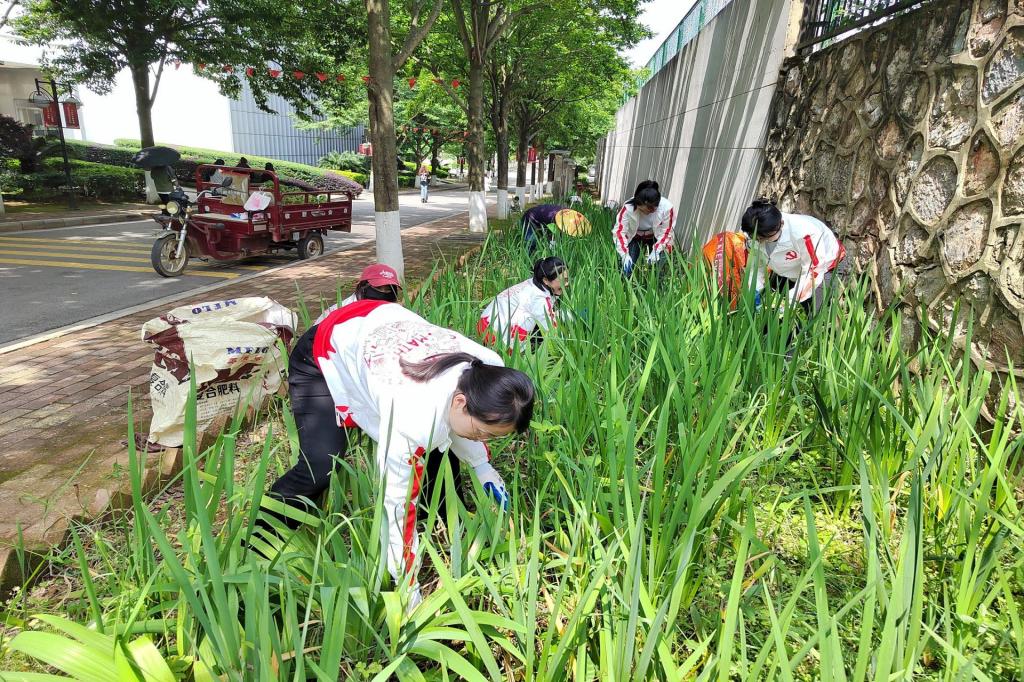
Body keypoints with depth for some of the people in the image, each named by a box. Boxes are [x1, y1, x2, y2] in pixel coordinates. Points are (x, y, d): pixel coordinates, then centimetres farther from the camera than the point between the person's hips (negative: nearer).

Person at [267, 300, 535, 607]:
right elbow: (399, 506, -31)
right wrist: (410, 594, -19)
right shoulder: (415, 419, -43)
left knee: (440, 447, 2)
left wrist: (482, 465, 2)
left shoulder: (490, 371, -23)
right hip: (326, 355, -6)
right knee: (320, 467, -21)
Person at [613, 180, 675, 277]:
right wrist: (625, 254, -45)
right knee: (627, 268, -17)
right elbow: (619, 231, -32)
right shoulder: (628, 207, -34)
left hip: (656, 238, 0)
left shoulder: (667, 208, -32)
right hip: (634, 237, 0)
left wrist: (656, 250, -35)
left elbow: (666, 232, -20)